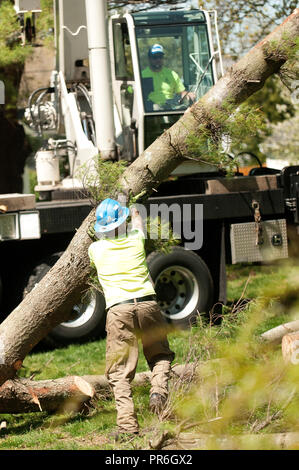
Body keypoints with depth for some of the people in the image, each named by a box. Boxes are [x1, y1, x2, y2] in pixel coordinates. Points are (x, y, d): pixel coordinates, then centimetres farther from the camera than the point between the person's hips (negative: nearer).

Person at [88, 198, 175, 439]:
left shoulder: (96, 249, 7)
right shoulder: (135, 240, 10)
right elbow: (137, 225, 36)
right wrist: (136, 214, 59)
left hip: (118, 310, -1)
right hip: (147, 303, 1)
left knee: (120, 371, 1)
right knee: (160, 356, 20)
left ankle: (127, 424, -9)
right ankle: (159, 390, -8)